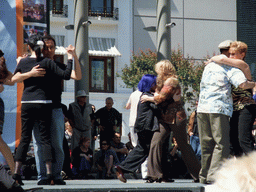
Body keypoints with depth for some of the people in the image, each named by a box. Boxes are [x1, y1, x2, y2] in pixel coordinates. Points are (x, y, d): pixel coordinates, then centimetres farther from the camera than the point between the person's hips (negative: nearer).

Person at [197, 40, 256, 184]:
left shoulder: (209, 65, 23)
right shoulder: (230, 66, -1)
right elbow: (243, 84, -16)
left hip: (202, 108, 7)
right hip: (219, 108, -7)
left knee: (206, 143, 11)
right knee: (221, 144, -6)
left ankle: (204, 175, 12)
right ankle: (214, 175, -15)